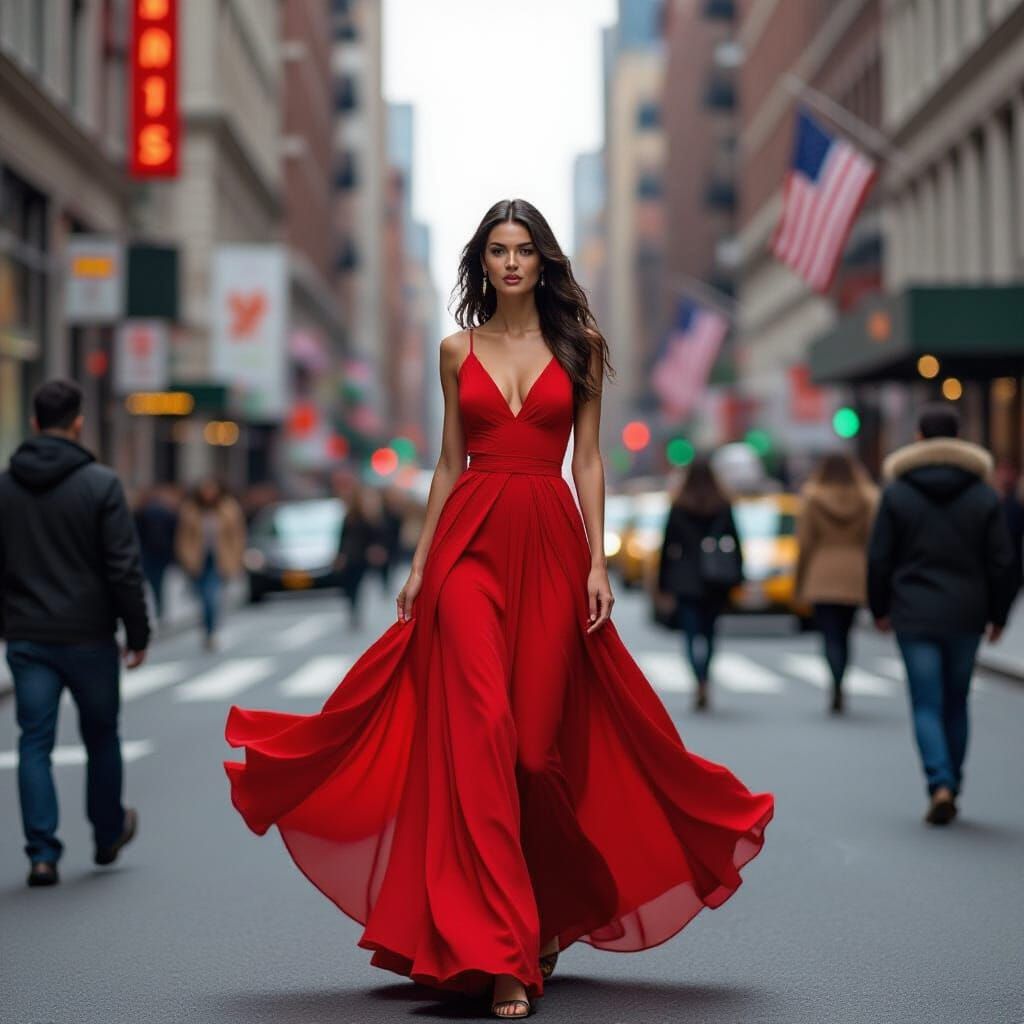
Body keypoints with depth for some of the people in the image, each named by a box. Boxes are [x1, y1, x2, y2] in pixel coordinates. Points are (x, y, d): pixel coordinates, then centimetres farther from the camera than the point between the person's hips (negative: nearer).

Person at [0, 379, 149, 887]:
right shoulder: (101, 484, -10)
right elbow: (124, 568, -12)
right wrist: (138, 633, -3)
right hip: (88, 636, -2)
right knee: (101, 737, 15)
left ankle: (42, 853, -1)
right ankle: (109, 834, 30)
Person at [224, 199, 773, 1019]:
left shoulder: (578, 347, 7)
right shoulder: (458, 351, 11)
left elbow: (588, 460, 4)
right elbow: (449, 464, 12)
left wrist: (598, 562, -3)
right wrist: (420, 562, 7)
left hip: (550, 546, 0)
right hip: (471, 543, 0)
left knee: (542, 740, 1)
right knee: (481, 732, -12)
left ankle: (553, 914, 27)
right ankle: (503, 954, -12)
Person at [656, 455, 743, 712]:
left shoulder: (679, 507, -4)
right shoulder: (723, 506, 0)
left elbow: (668, 545, -2)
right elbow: (734, 542, 0)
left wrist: (663, 581, 4)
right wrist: (737, 577, 5)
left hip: (687, 580, -2)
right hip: (716, 582, 2)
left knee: (693, 634, -4)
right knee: (708, 631, 17)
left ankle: (701, 683, -23)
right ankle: (703, 683, 20)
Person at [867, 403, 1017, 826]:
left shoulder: (897, 492, -3)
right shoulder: (983, 495, 0)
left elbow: (879, 557, -1)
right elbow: (1001, 561, 2)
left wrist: (880, 608, 11)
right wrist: (997, 614, 13)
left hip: (915, 616, -2)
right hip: (965, 615, 2)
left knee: (927, 706, 0)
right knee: (956, 704, 14)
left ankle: (940, 784, -19)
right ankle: (950, 789, 19)